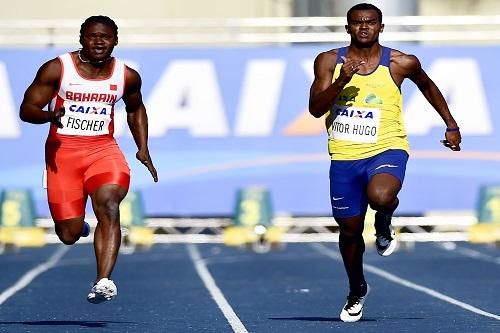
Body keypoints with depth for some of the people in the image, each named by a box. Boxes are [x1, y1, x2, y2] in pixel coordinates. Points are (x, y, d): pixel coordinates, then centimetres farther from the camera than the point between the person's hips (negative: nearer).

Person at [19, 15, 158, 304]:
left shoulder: (127, 76, 3)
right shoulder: (56, 69, -6)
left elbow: (136, 110, 23)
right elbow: (26, 110, -6)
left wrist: (143, 149, 12)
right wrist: (49, 115, -28)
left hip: (103, 149, 1)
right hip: (63, 149, -1)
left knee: (108, 205, -28)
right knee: (69, 236, -2)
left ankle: (103, 282, -36)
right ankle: (78, 224, 38)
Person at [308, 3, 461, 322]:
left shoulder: (401, 64, -1)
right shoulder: (329, 62, 0)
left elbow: (427, 86, 19)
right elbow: (315, 108, -8)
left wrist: (451, 125, 21)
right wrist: (342, 81, -22)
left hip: (387, 150, -2)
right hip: (344, 155, 2)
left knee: (379, 196, -35)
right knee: (350, 230, 10)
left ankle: (384, 223, 3)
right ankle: (357, 291, 36)